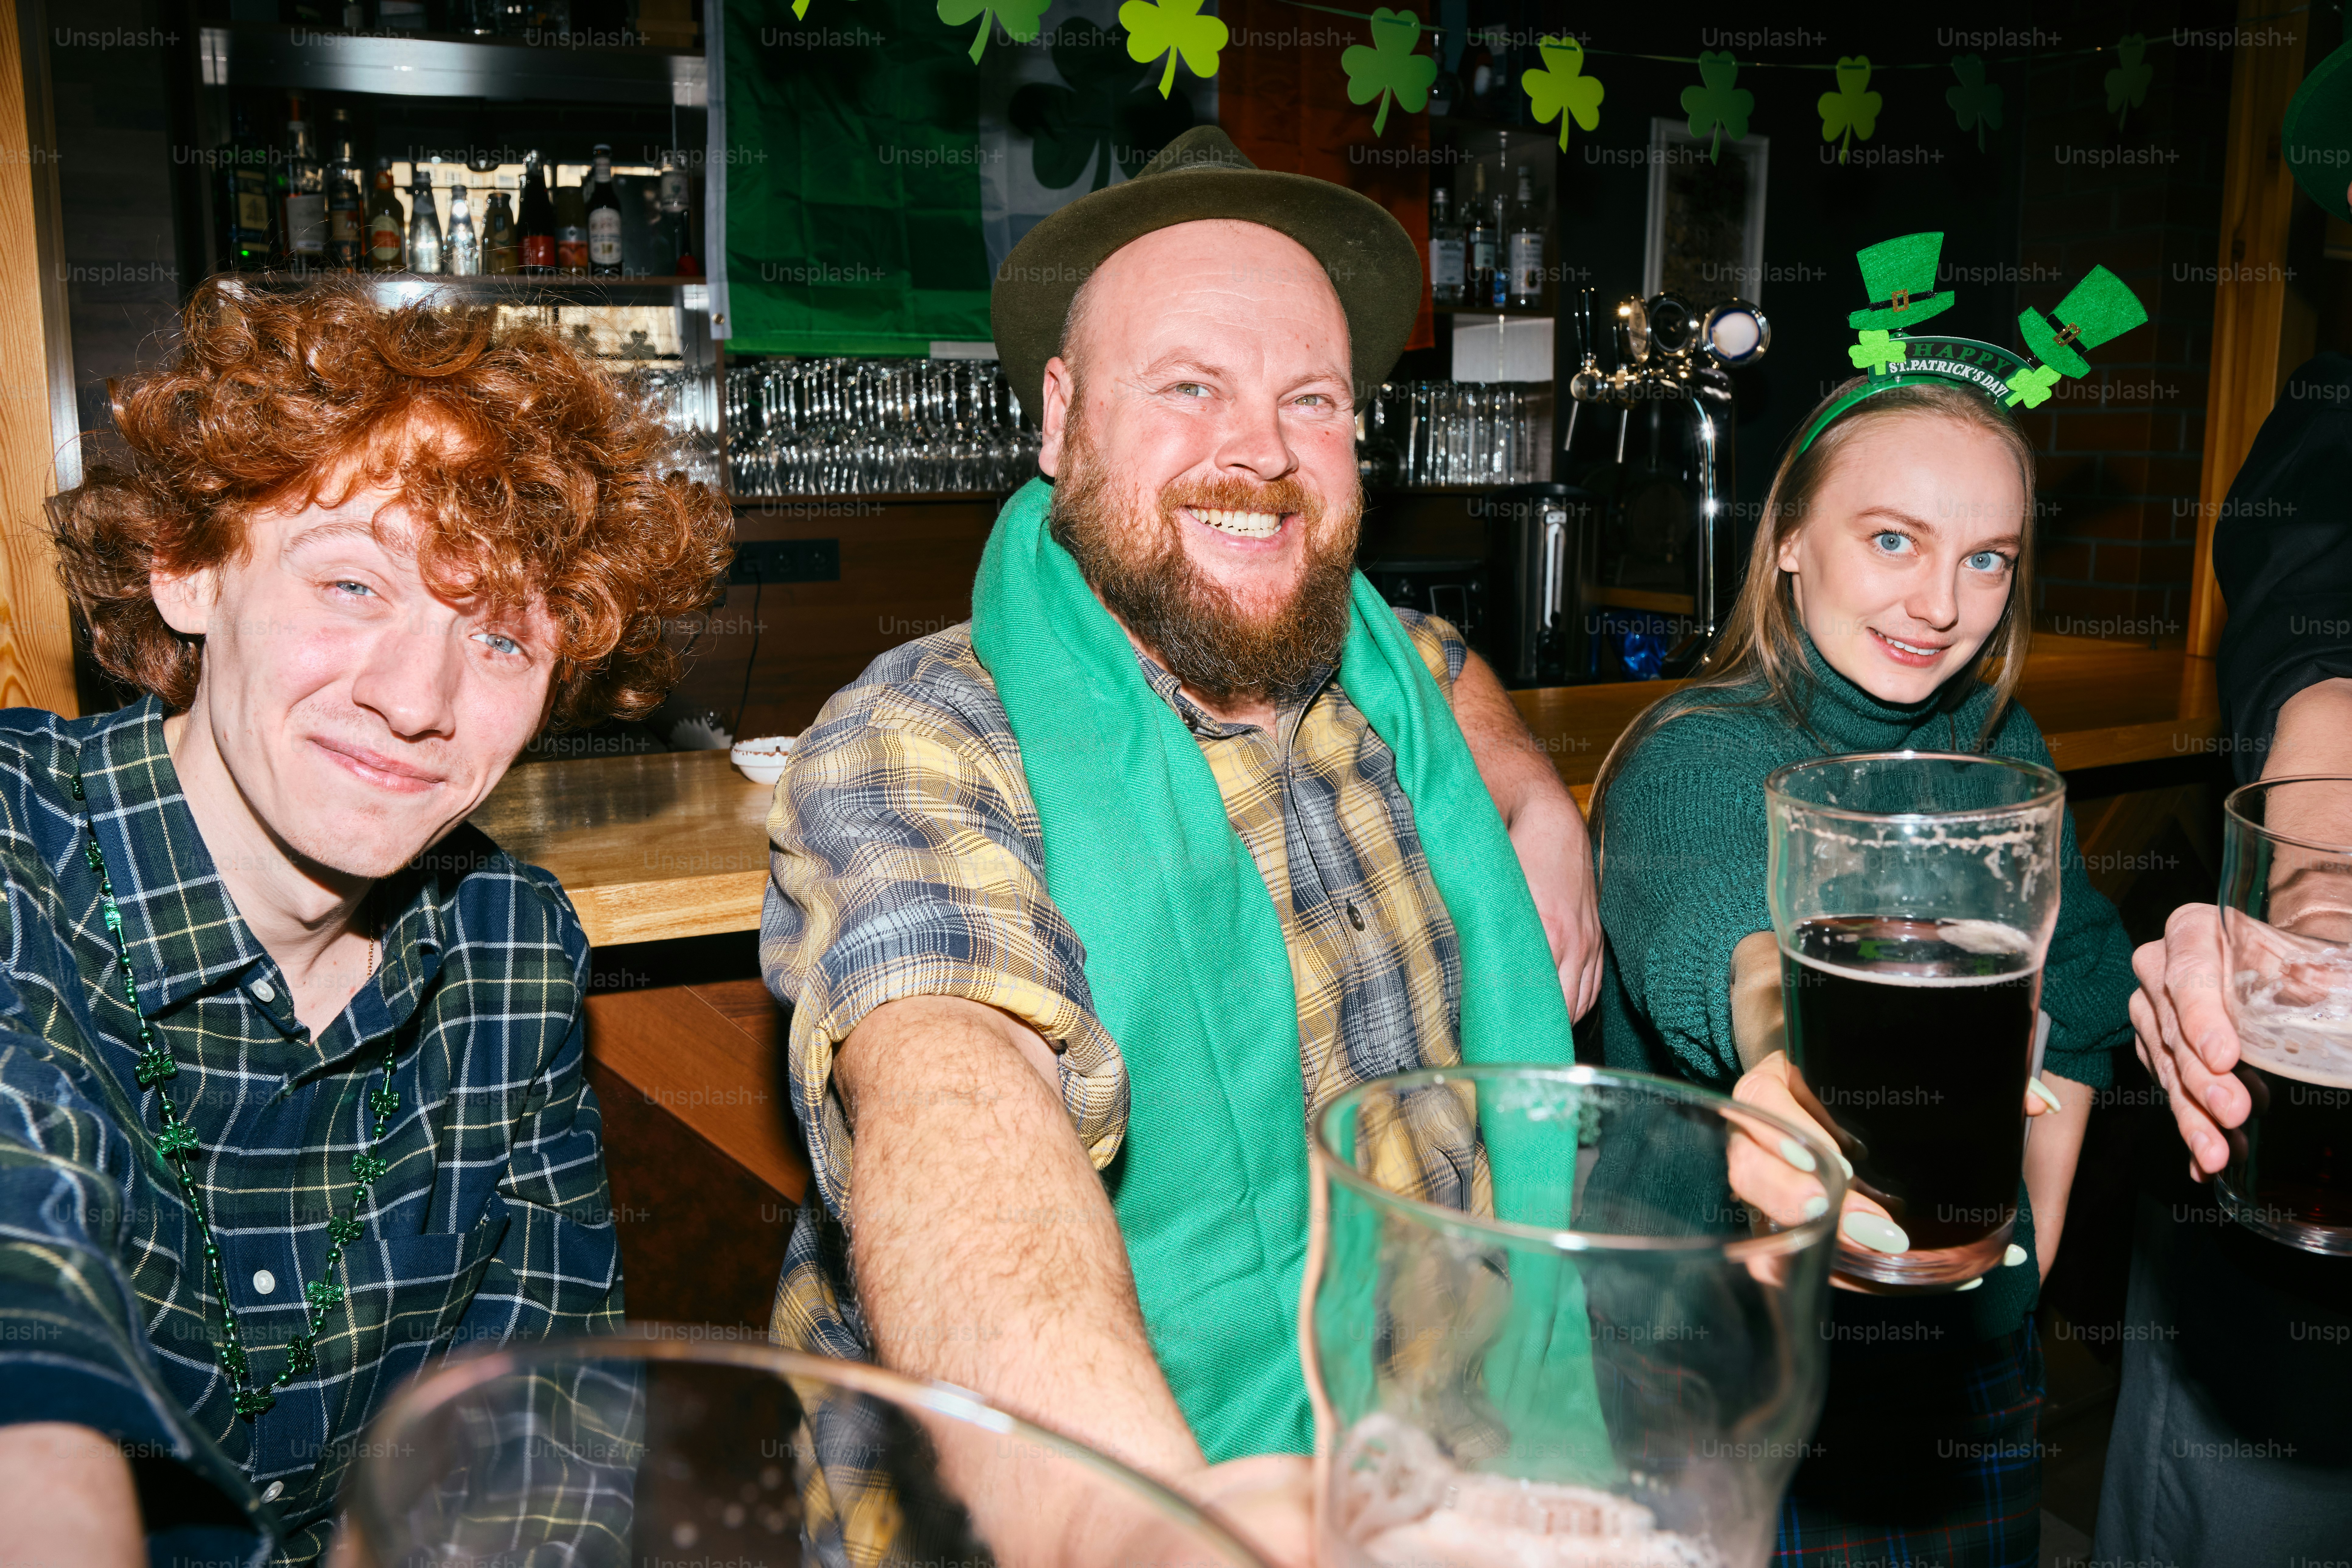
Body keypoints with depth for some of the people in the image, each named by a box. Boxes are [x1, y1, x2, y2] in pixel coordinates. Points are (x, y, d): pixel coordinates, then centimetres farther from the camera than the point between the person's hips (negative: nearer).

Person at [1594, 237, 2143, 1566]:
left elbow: (2075, 1008, 15)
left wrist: (2025, 1267, 11)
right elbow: (1737, 957, -40)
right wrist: (1804, 1051, -62)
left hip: (1974, 1373, 6)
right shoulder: (1697, 761, -19)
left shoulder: (2002, 754, 1)